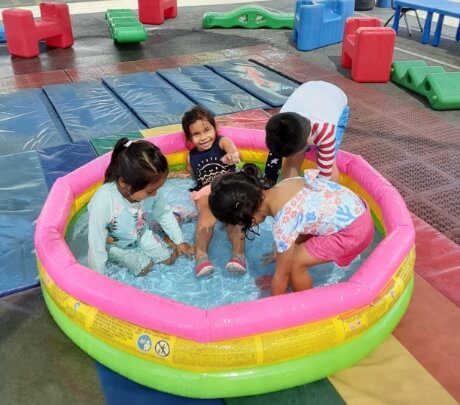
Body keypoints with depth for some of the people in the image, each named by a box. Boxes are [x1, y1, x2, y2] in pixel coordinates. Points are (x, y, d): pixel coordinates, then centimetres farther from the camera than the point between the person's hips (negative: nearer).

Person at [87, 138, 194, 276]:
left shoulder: (150, 189, -29)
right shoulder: (103, 202, -44)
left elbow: (164, 213, -7)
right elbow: (96, 246, -34)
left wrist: (179, 241, 2)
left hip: (141, 234, 4)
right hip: (115, 244, -3)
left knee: (169, 258, 3)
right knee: (145, 267, -7)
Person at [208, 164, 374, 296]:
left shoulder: (283, 223, -25)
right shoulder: (281, 186, -3)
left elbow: (282, 273, -12)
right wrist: (281, 253, 27)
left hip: (354, 231, -9)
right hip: (354, 209, 9)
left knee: (294, 264, -3)